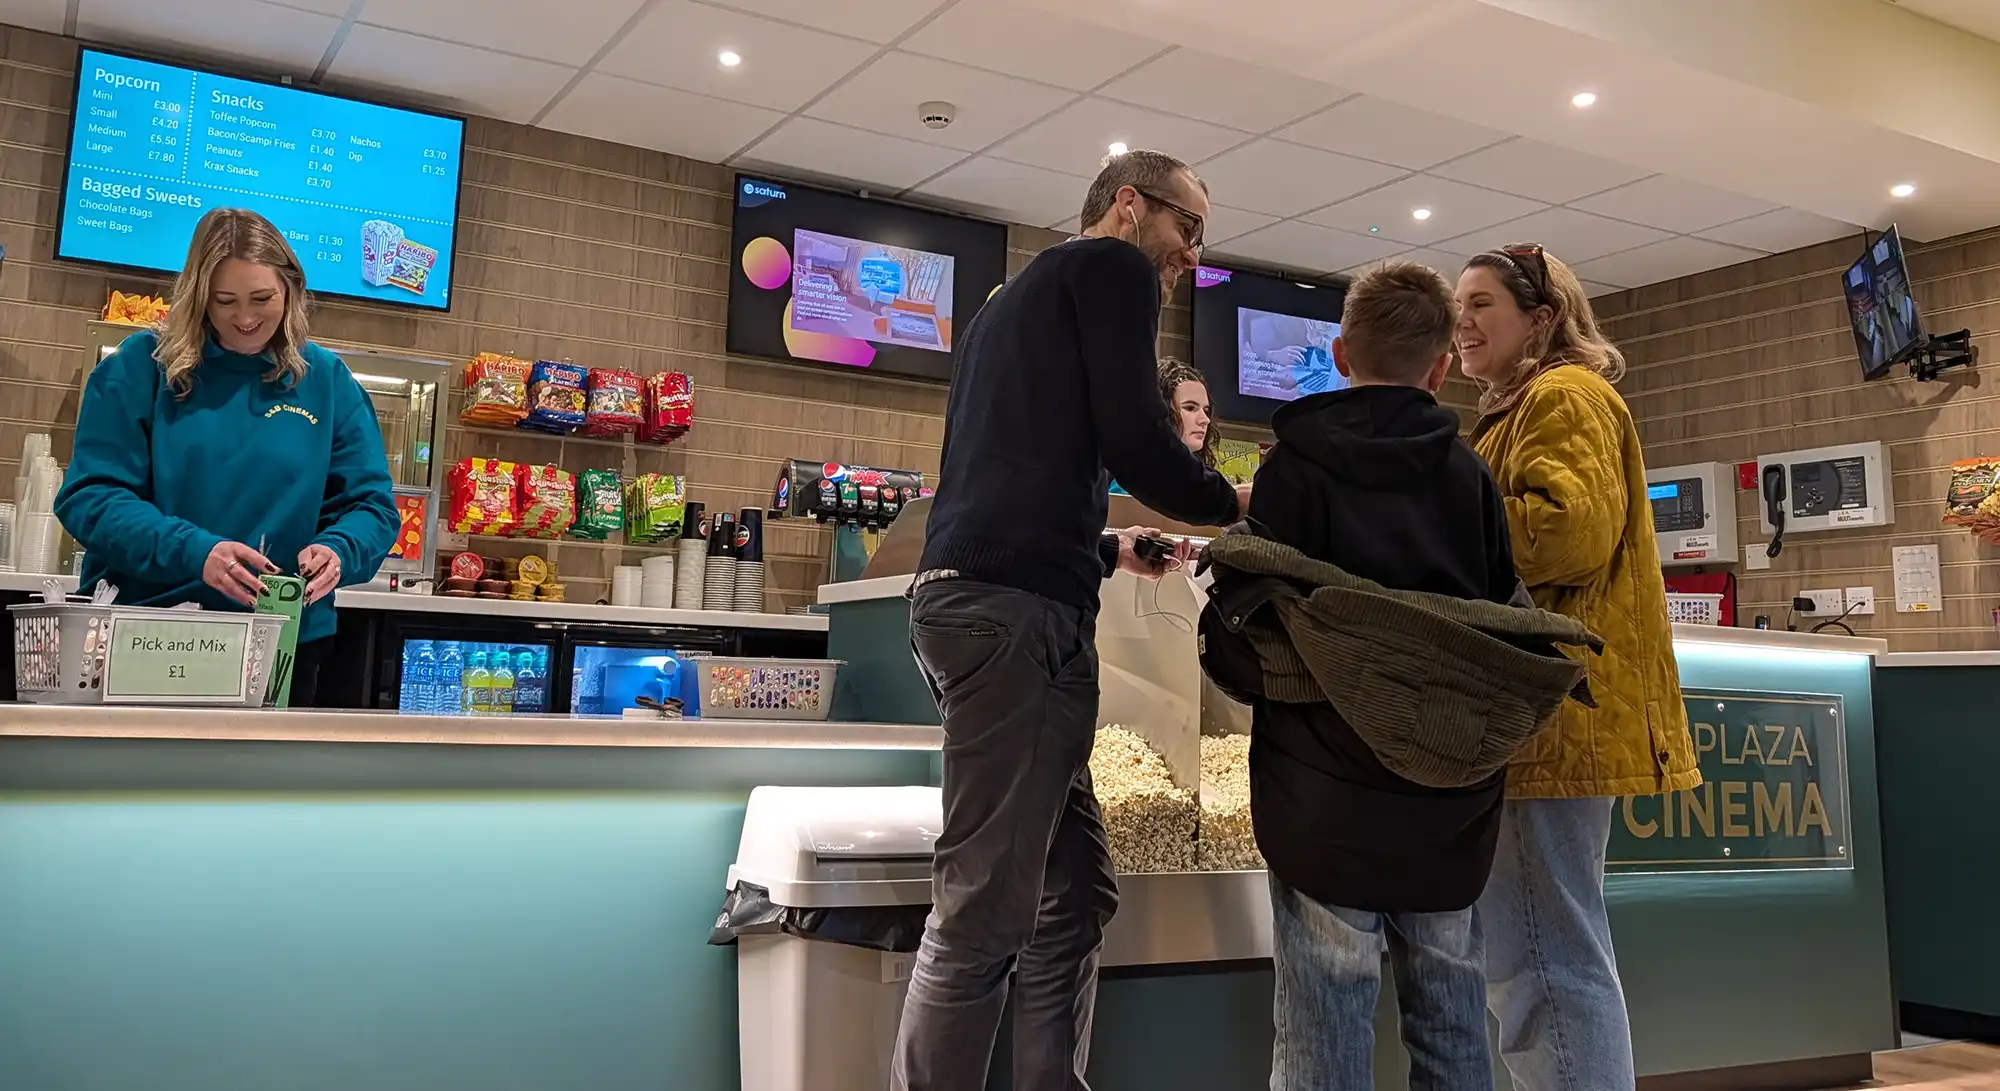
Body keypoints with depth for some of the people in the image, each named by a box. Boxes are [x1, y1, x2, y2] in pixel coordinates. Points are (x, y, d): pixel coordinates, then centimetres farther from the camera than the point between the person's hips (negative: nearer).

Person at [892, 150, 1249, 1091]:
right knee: (984, 910, -8)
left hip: (964, 594, 10)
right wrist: (1239, 505, 10)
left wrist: (1106, 549, 34)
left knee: (1074, 892, 12)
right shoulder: (1111, 264, 4)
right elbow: (1135, 443, -7)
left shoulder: (1016, 296, 31)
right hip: (1016, 607, -10)